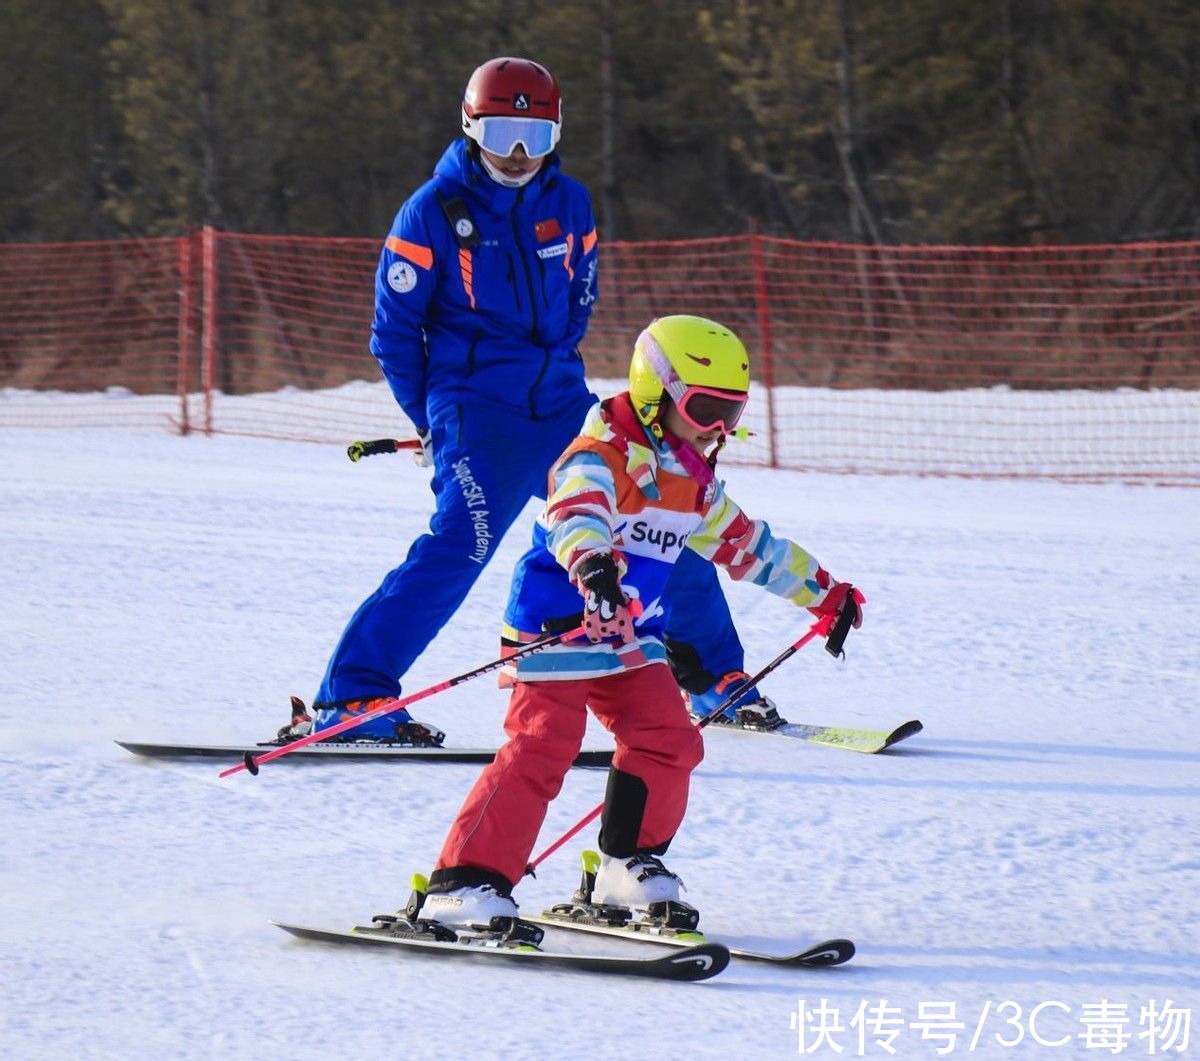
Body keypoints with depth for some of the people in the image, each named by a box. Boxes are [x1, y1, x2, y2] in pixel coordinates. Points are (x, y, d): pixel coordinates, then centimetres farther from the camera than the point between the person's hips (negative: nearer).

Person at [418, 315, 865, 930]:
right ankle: (462, 884, -19)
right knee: (539, 751, -17)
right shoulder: (604, 456, -16)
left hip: (632, 637, 9)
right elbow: (576, 508, -39)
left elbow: (749, 545, 28)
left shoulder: (692, 482, 13)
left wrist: (824, 593, 34)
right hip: (558, 626, -9)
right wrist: (590, 562, -61)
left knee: (668, 741, -2)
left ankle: (629, 867, 14)